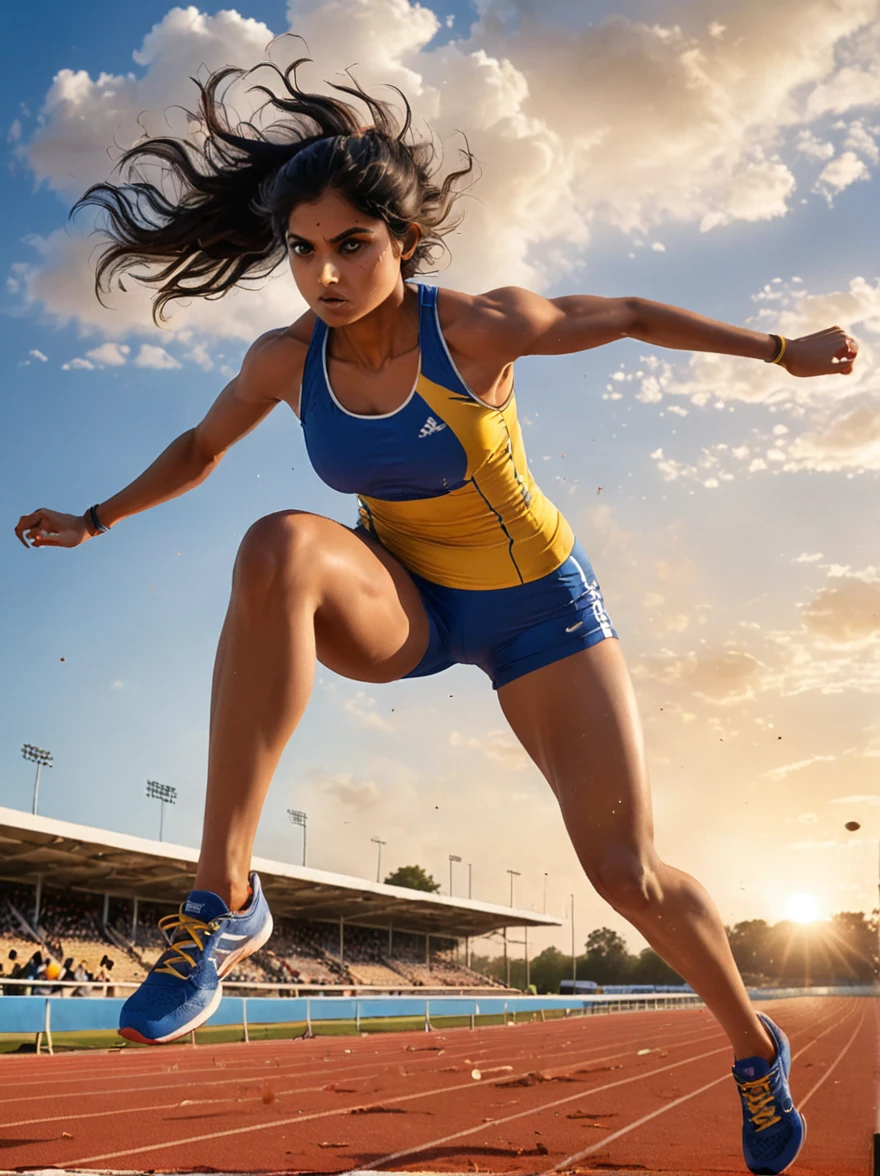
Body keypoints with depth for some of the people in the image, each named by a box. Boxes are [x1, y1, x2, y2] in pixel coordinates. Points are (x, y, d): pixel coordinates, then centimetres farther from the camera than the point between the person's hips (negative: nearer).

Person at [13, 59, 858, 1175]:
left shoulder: (479, 327, -22)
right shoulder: (286, 359, -13)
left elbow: (629, 314, -5)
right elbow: (200, 446, 9)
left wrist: (782, 349, 4)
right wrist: (98, 518, 10)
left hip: (533, 604, -1)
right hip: (401, 609, 2)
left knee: (627, 869, -9)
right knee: (280, 547, -35)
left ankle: (755, 1046, 25)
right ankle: (223, 899, -33)